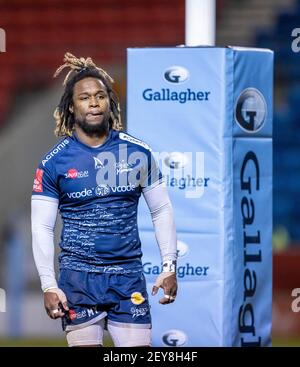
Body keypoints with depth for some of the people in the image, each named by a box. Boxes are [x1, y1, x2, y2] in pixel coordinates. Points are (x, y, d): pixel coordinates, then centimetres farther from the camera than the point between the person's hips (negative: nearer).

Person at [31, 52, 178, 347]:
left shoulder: (138, 153, 4)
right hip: (78, 278, -1)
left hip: (129, 277, 2)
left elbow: (161, 211, 11)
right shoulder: (54, 162, -1)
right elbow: (42, 227, 0)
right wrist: (49, 286, -8)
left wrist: (169, 267, 5)